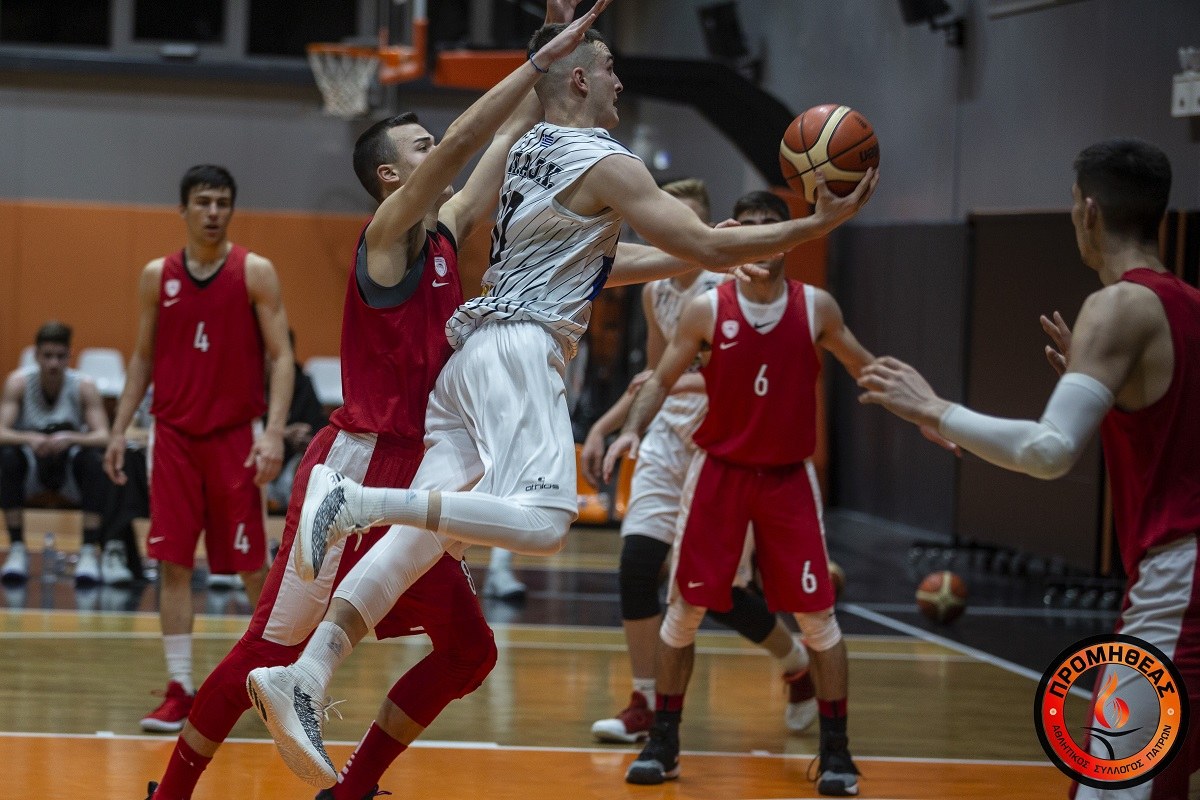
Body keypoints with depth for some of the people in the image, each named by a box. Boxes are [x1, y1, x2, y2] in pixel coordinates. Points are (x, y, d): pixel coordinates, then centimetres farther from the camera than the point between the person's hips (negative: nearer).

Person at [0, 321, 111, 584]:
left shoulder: (84, 386, -13)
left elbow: (103, 436, -21)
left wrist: (71, 439, -42)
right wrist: (30, 439, -42)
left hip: (71, 473, 0)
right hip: (31, 473, 0)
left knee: (94, 459, -32)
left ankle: (90, 553, -29)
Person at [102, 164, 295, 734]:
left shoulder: (255, 273, -4)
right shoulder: (157, 277, 6)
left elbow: (280, 357, -6)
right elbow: (143, 359, 13)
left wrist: (273, 431, -17)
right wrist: (119, 429, 6)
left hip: (235, 436, -3)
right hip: (174, 435, 3)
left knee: (251, 564, 2)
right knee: (172, 563, -1)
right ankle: (180, 689, 2)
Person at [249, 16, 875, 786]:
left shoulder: (526, 151, 24)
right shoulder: (607, 164, -3)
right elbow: (709, 247, -5)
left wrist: (696, 256, 37)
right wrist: (820, 225, 3)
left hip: (471, 349, 9)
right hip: (520, 351, -9)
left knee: (422, 532, -1)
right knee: (542, 521, -23)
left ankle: (304, 675, -13)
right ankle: (355, 501, -33)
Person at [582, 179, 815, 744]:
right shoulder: (656, 292, 7)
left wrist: (679, 383, -36)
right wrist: (602, 428, 13)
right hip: (670, 438, 6)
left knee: (720, 592, 0)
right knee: (636, 565, -11)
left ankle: (798, 664, 29)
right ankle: (646, 706, -1)